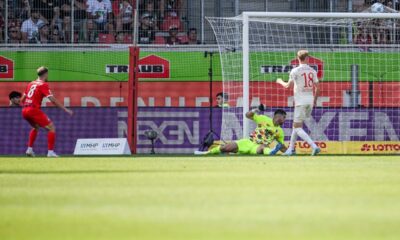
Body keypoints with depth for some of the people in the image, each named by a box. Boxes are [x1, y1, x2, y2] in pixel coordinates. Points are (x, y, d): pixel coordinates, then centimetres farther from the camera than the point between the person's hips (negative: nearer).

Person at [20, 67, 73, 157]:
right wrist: (65, 109, -10)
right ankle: (50, 152, -11)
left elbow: (22, 100, 21)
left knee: (36, 127, 33)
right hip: (34, 110, -8)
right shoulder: (43, 85, -5)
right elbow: (53, 100, -13)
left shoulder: (31, 84, 18)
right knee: (51, 128, -1)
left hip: (25, 110, 8)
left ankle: (29, 149, 25)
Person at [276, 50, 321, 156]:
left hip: (301, 101, -6)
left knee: (298, 128, -6)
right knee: (296, 125, 20)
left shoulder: (295, 71, -8)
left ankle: (314, 146, -23)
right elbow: (317, 87, 8)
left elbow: (288, 86, -6)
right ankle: (291, 149, 23)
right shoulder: (312, 71, 7)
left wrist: (280, 81, 16)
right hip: (310, 101, 6)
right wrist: (315, 100, 23)